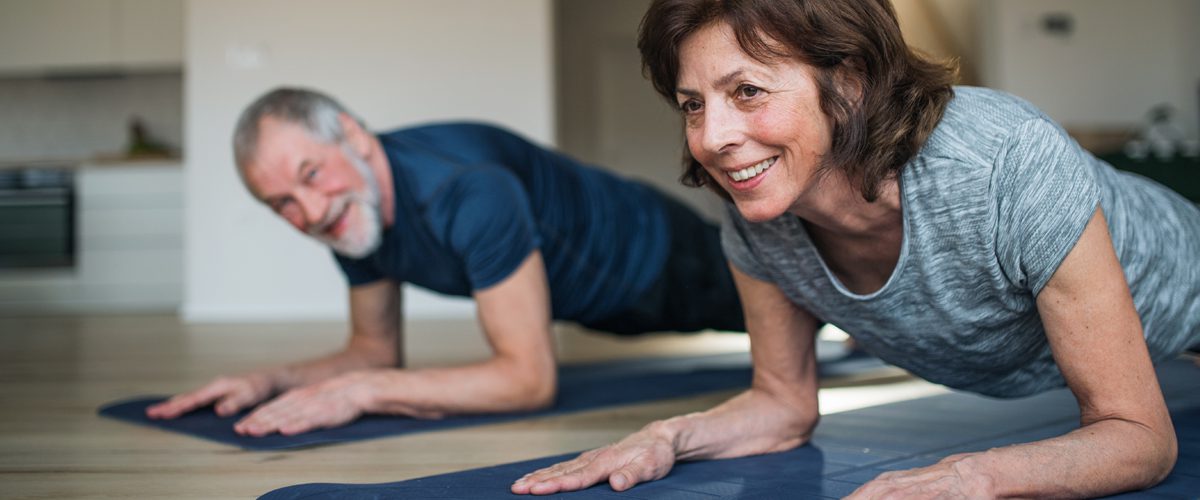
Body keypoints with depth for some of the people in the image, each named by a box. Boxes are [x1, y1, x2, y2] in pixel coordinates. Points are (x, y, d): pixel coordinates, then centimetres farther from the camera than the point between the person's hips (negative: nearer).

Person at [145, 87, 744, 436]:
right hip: (591, 299, 7)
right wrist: (269, 380, -24)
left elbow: (529, 378, -45)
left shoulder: (467, 191, -46)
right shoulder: (353, 212, -20)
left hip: (655, 253, -6)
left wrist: (360, 391, -49)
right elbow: (376, 351, -6)